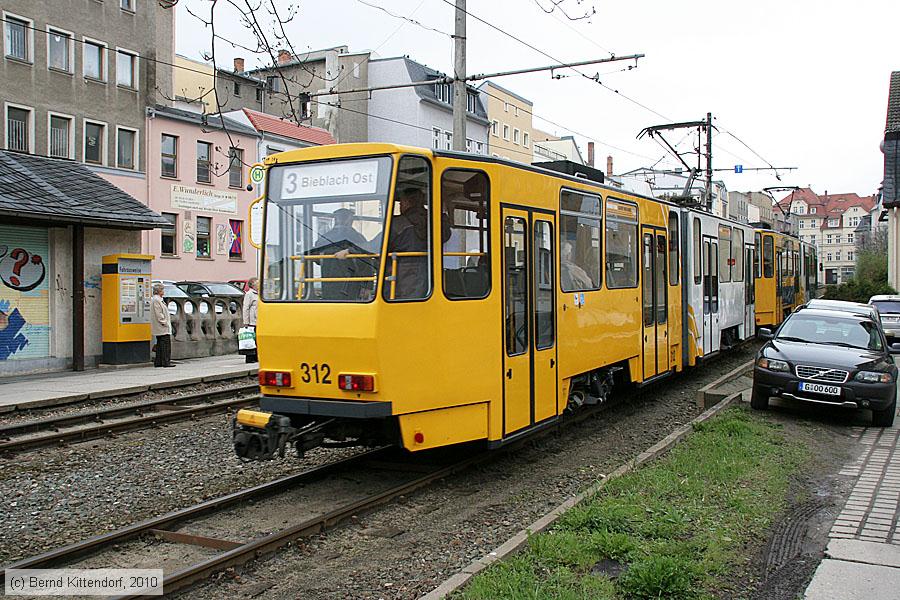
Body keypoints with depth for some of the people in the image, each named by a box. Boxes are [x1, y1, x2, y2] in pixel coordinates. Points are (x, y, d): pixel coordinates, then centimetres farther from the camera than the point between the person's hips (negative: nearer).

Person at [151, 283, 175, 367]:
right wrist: (164, 322, -16)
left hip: (159, 328, 11)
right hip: (163, 328, -11)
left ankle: (158, 362, 14)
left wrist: (166, 322, 20)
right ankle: (166, 362, -8)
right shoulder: (156, 300, -15)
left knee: (160, 344, 12)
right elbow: (158, 314, -20)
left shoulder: (158, 299, 18)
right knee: (166, 344, -9)